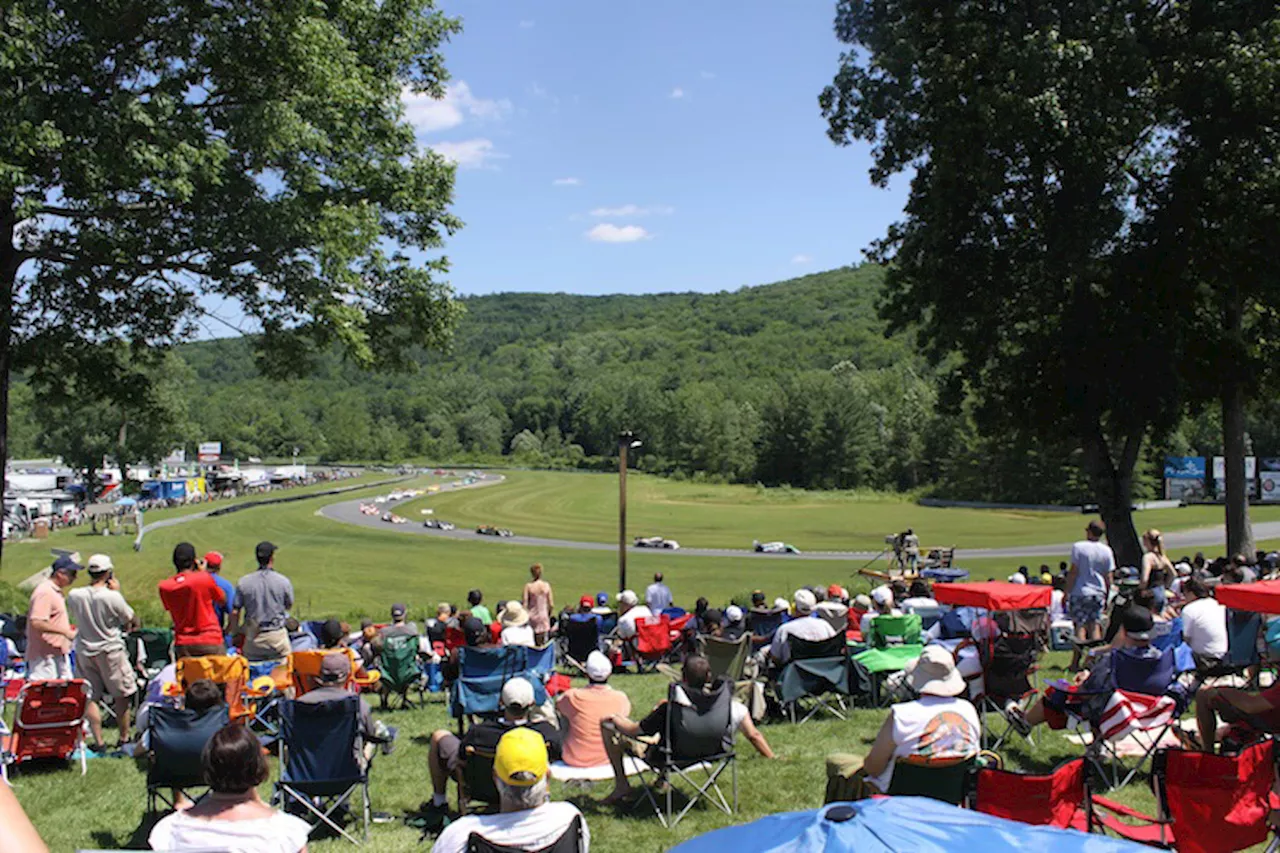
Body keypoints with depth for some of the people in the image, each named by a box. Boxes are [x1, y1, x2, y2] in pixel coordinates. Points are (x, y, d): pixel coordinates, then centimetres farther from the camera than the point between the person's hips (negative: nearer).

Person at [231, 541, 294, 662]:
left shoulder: (243, 582, -4)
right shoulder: (283, 581, -8)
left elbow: (234, 612, -1)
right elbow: (289, 605, 7)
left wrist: (234, 633, 12)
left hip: (253, 637, 2)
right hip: (277, 636, -2)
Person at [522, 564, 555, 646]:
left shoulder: (528, 586, -11)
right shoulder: (546, 585, -4)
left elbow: (524, 604, -11)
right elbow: (551, 605, -1)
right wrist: (549, 615, 16)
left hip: (532, 617, -2)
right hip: (543, 617, 2)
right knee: (543, 644, 10)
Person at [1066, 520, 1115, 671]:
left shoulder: (1079, 547, -8)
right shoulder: (1107, 551, 3)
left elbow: (1073, 572, -9)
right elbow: (1108, 577, 6)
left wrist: (1067, 592, -4)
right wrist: (1107, 596, 15)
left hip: (1080, 592, -3)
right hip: (1098, 593, 3)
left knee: (1080, 626, -2)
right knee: (1095, 627, 8)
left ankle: (1076, 662, -3)